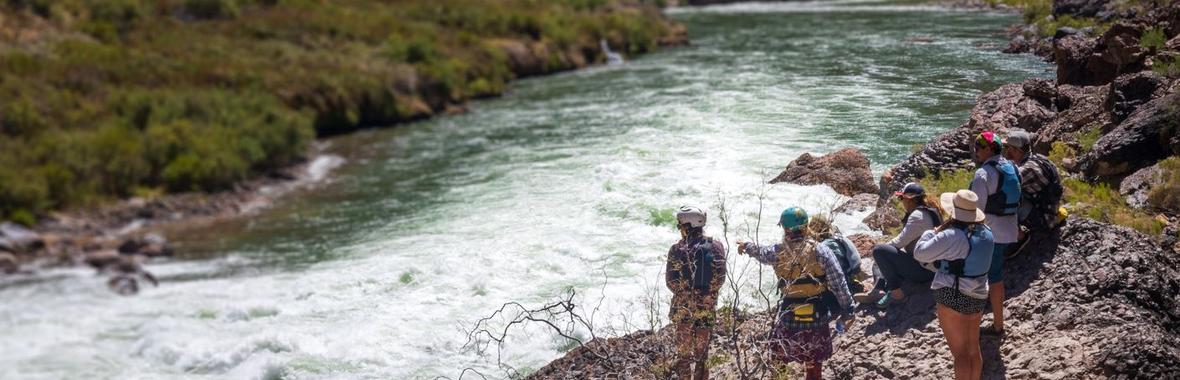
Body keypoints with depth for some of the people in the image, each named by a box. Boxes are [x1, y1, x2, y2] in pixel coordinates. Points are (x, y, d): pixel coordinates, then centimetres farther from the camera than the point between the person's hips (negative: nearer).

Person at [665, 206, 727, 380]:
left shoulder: (677, 250, -13)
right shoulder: (715, 247, -5)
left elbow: (671, 282, -8)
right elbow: (720, 279, -1)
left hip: (683, 306, -2)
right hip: (707, 306, 2)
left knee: (684, 348, 9)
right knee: (702, 349, 15)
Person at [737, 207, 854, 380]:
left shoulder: (778, 252, -4)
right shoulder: (820, 250, -10)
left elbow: (761, 252, 21)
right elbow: (838, 283, -10)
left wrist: (746, 246, 43)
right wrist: (847, 310, -2)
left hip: (788, 317, 1)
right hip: (817, 318, -1)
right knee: (814, 365, 17)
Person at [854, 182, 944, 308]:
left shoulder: (918, 215, -20)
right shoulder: (928, 211, 12)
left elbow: (900, 241, -19)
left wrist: (882, 247, -2)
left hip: (922, 270, -11)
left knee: (879, 251, -19)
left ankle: (896, 294, -15)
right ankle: (878, 291, -7)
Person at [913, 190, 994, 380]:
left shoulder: (952, 236, -23)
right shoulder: (986, 232, 2)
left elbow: (919, 253, -19)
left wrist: (934, 232, -5)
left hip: (953, 297, -7)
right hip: (978, 297, 7)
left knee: (960, 352, 1)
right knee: (974, 349, 20)